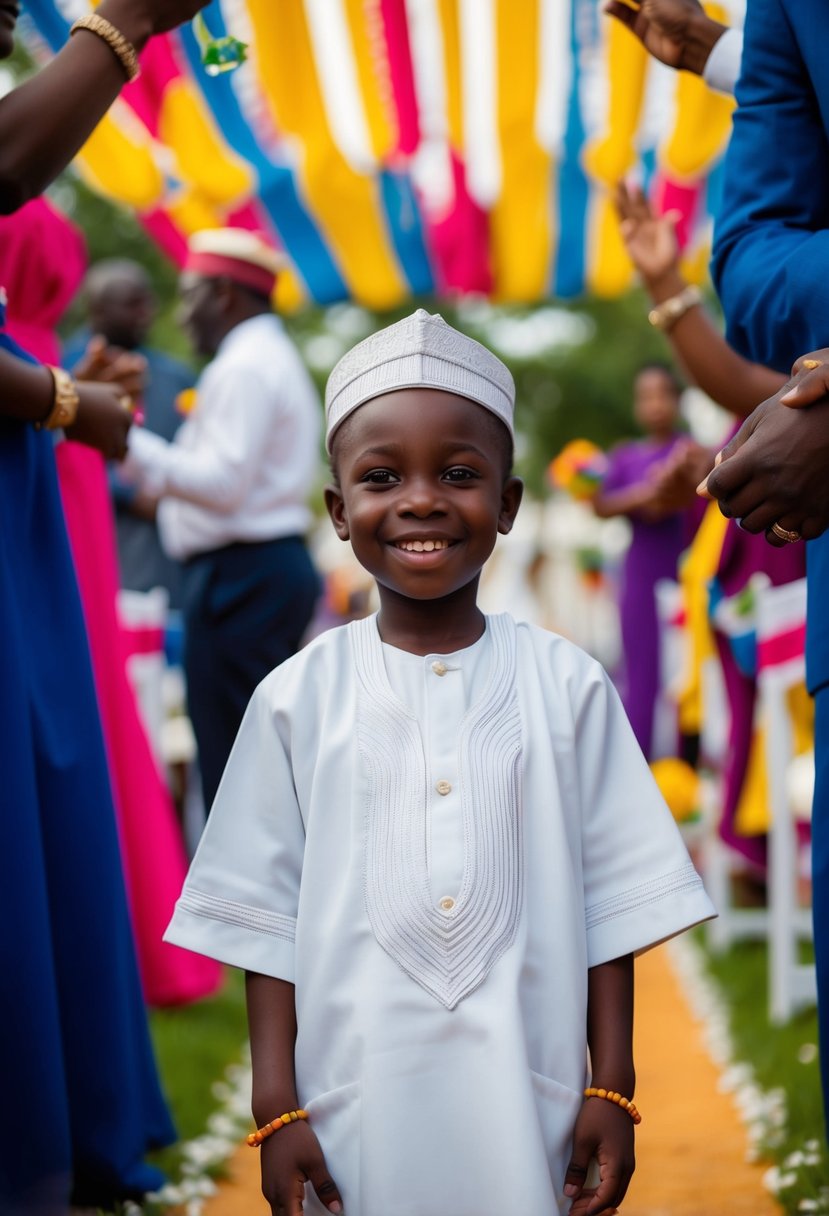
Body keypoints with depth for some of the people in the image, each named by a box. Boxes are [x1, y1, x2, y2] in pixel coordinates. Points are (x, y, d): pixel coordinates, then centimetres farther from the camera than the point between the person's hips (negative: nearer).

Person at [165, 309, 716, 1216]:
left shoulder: (567, 687, 1)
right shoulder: (299, 696, 0)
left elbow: (612, 901, 3)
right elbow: (264, 917, 2)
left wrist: (612, 1089, 0)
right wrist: (276, 1107, -1)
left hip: (527, 1104, 0)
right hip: (354, 1102, 0)